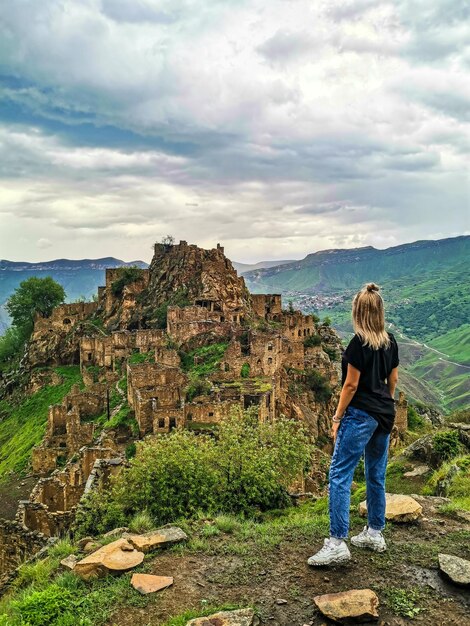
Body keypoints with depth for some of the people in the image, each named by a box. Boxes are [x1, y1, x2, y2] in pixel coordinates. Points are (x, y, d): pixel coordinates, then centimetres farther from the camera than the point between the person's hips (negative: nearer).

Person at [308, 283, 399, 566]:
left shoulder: (359, 343, -15)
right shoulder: (390, 341, 6)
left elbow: (351, 385, -14)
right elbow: (393, 379, 14)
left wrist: (337, 418, -6)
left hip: (360, 415, -8)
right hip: (385, 415, 8)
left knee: (340, 474, -7)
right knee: (376, 475, 17)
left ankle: (337, 543, -9)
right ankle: (375, 534, 28)